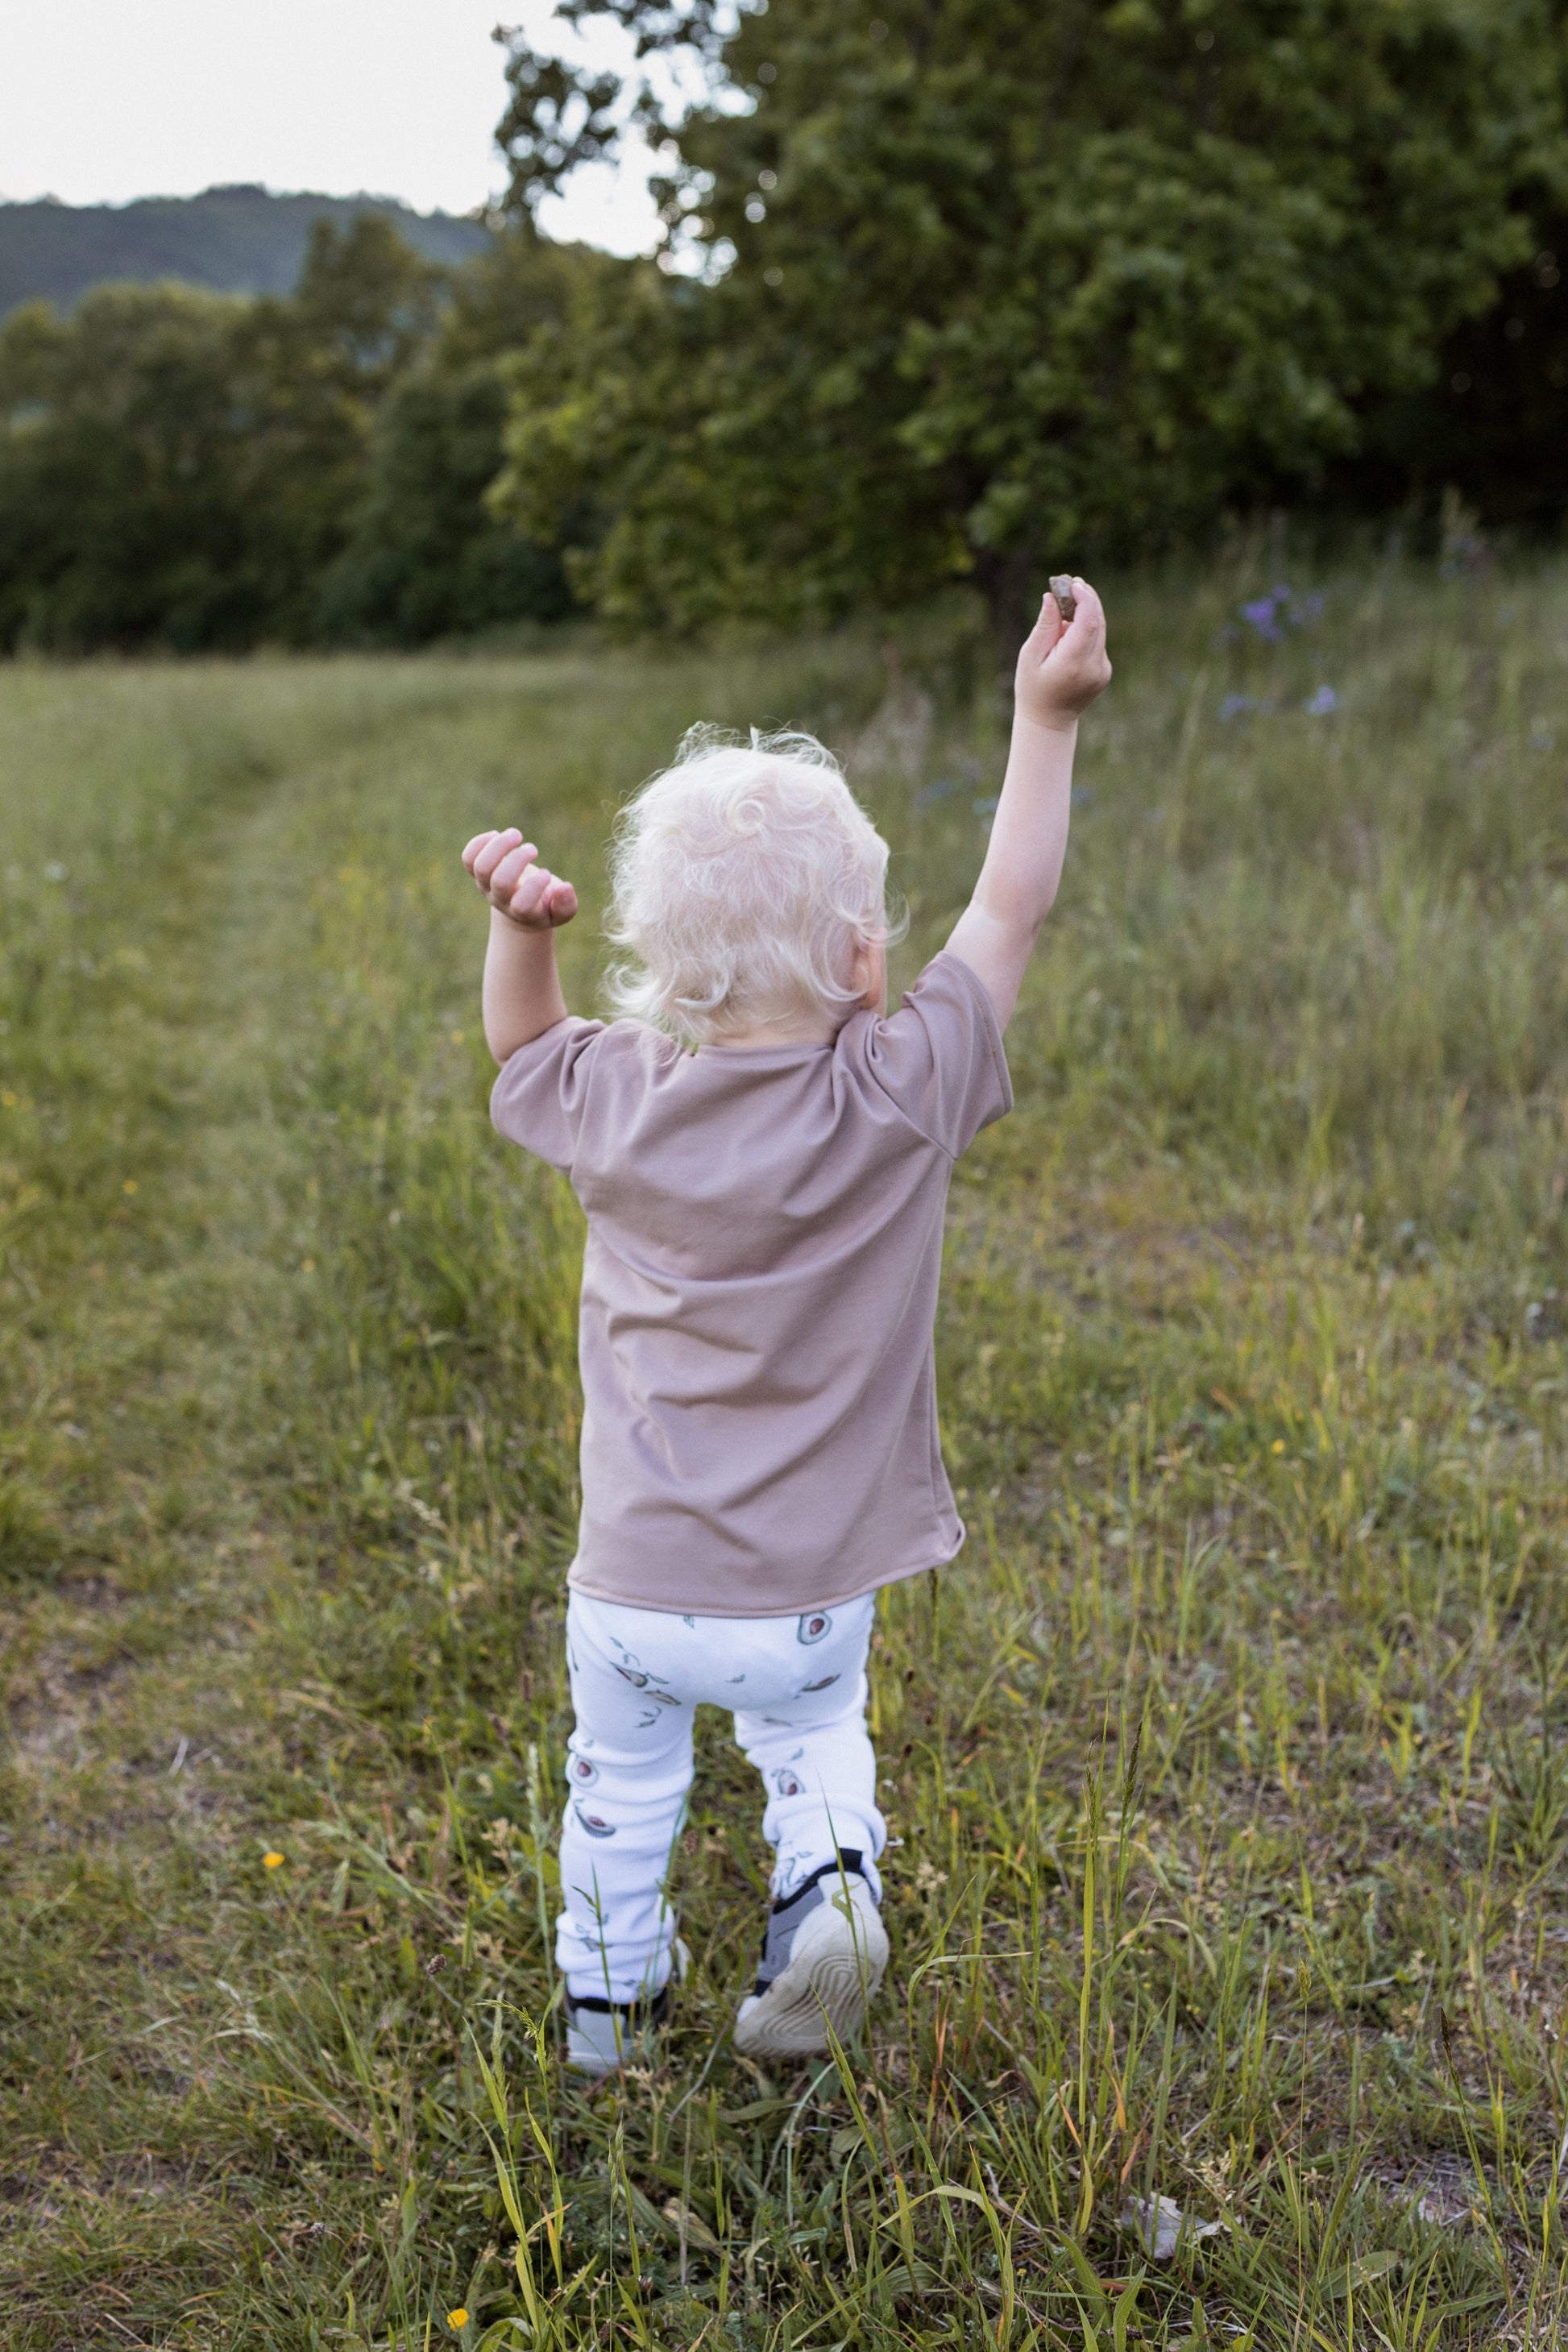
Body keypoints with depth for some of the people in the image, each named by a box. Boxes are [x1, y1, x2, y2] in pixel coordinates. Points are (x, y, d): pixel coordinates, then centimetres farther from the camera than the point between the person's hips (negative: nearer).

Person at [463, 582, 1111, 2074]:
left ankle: (606, 1998, 42)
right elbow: (1010, 912, -6)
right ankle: (827, 1879, 8)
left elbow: (521, 1040, 12)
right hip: (809, 1597, -1)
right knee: (816, 1730, 32)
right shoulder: (901, 1099, -18)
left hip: (634, 1588, 1)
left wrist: (520, 928, -7)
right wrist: (1047, 718, 0)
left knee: (621, 1776, 28)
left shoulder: (620, 1107, -12)